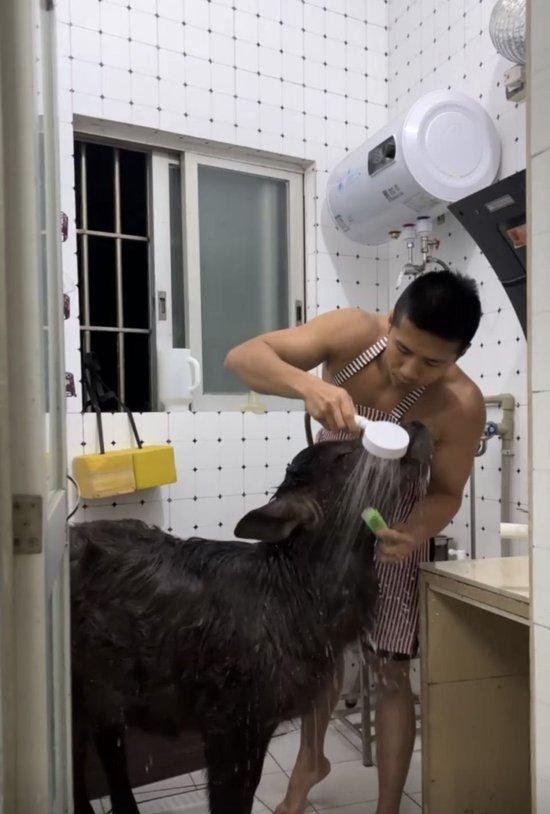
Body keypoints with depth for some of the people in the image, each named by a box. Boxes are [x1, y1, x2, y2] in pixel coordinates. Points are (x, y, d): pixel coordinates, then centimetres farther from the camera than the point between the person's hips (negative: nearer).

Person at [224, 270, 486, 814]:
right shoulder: (353, 332, -27)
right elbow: (242, 357, -34)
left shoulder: (461, 405, -29)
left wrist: (415, 533, -37)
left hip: (389, 530, -2)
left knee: (389, 673, 2)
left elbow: (446, 492, -15)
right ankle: (310, 760, 44)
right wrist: (308, 385, -53)